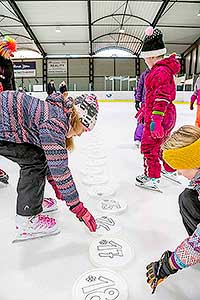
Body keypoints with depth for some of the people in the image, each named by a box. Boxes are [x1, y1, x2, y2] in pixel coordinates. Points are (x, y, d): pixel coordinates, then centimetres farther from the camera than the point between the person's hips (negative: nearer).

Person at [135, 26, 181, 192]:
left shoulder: (162, 71, -17)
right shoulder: (161, 70, 17)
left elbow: (162, 97, -27)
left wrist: (156, 119, -31)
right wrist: (144, 110, 29)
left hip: (160, 116, -10)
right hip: (167, 116, 10)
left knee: (149, 146, -1)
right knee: (163, 143, 21)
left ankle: (152, 178, 11)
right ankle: (171, 171, 37)